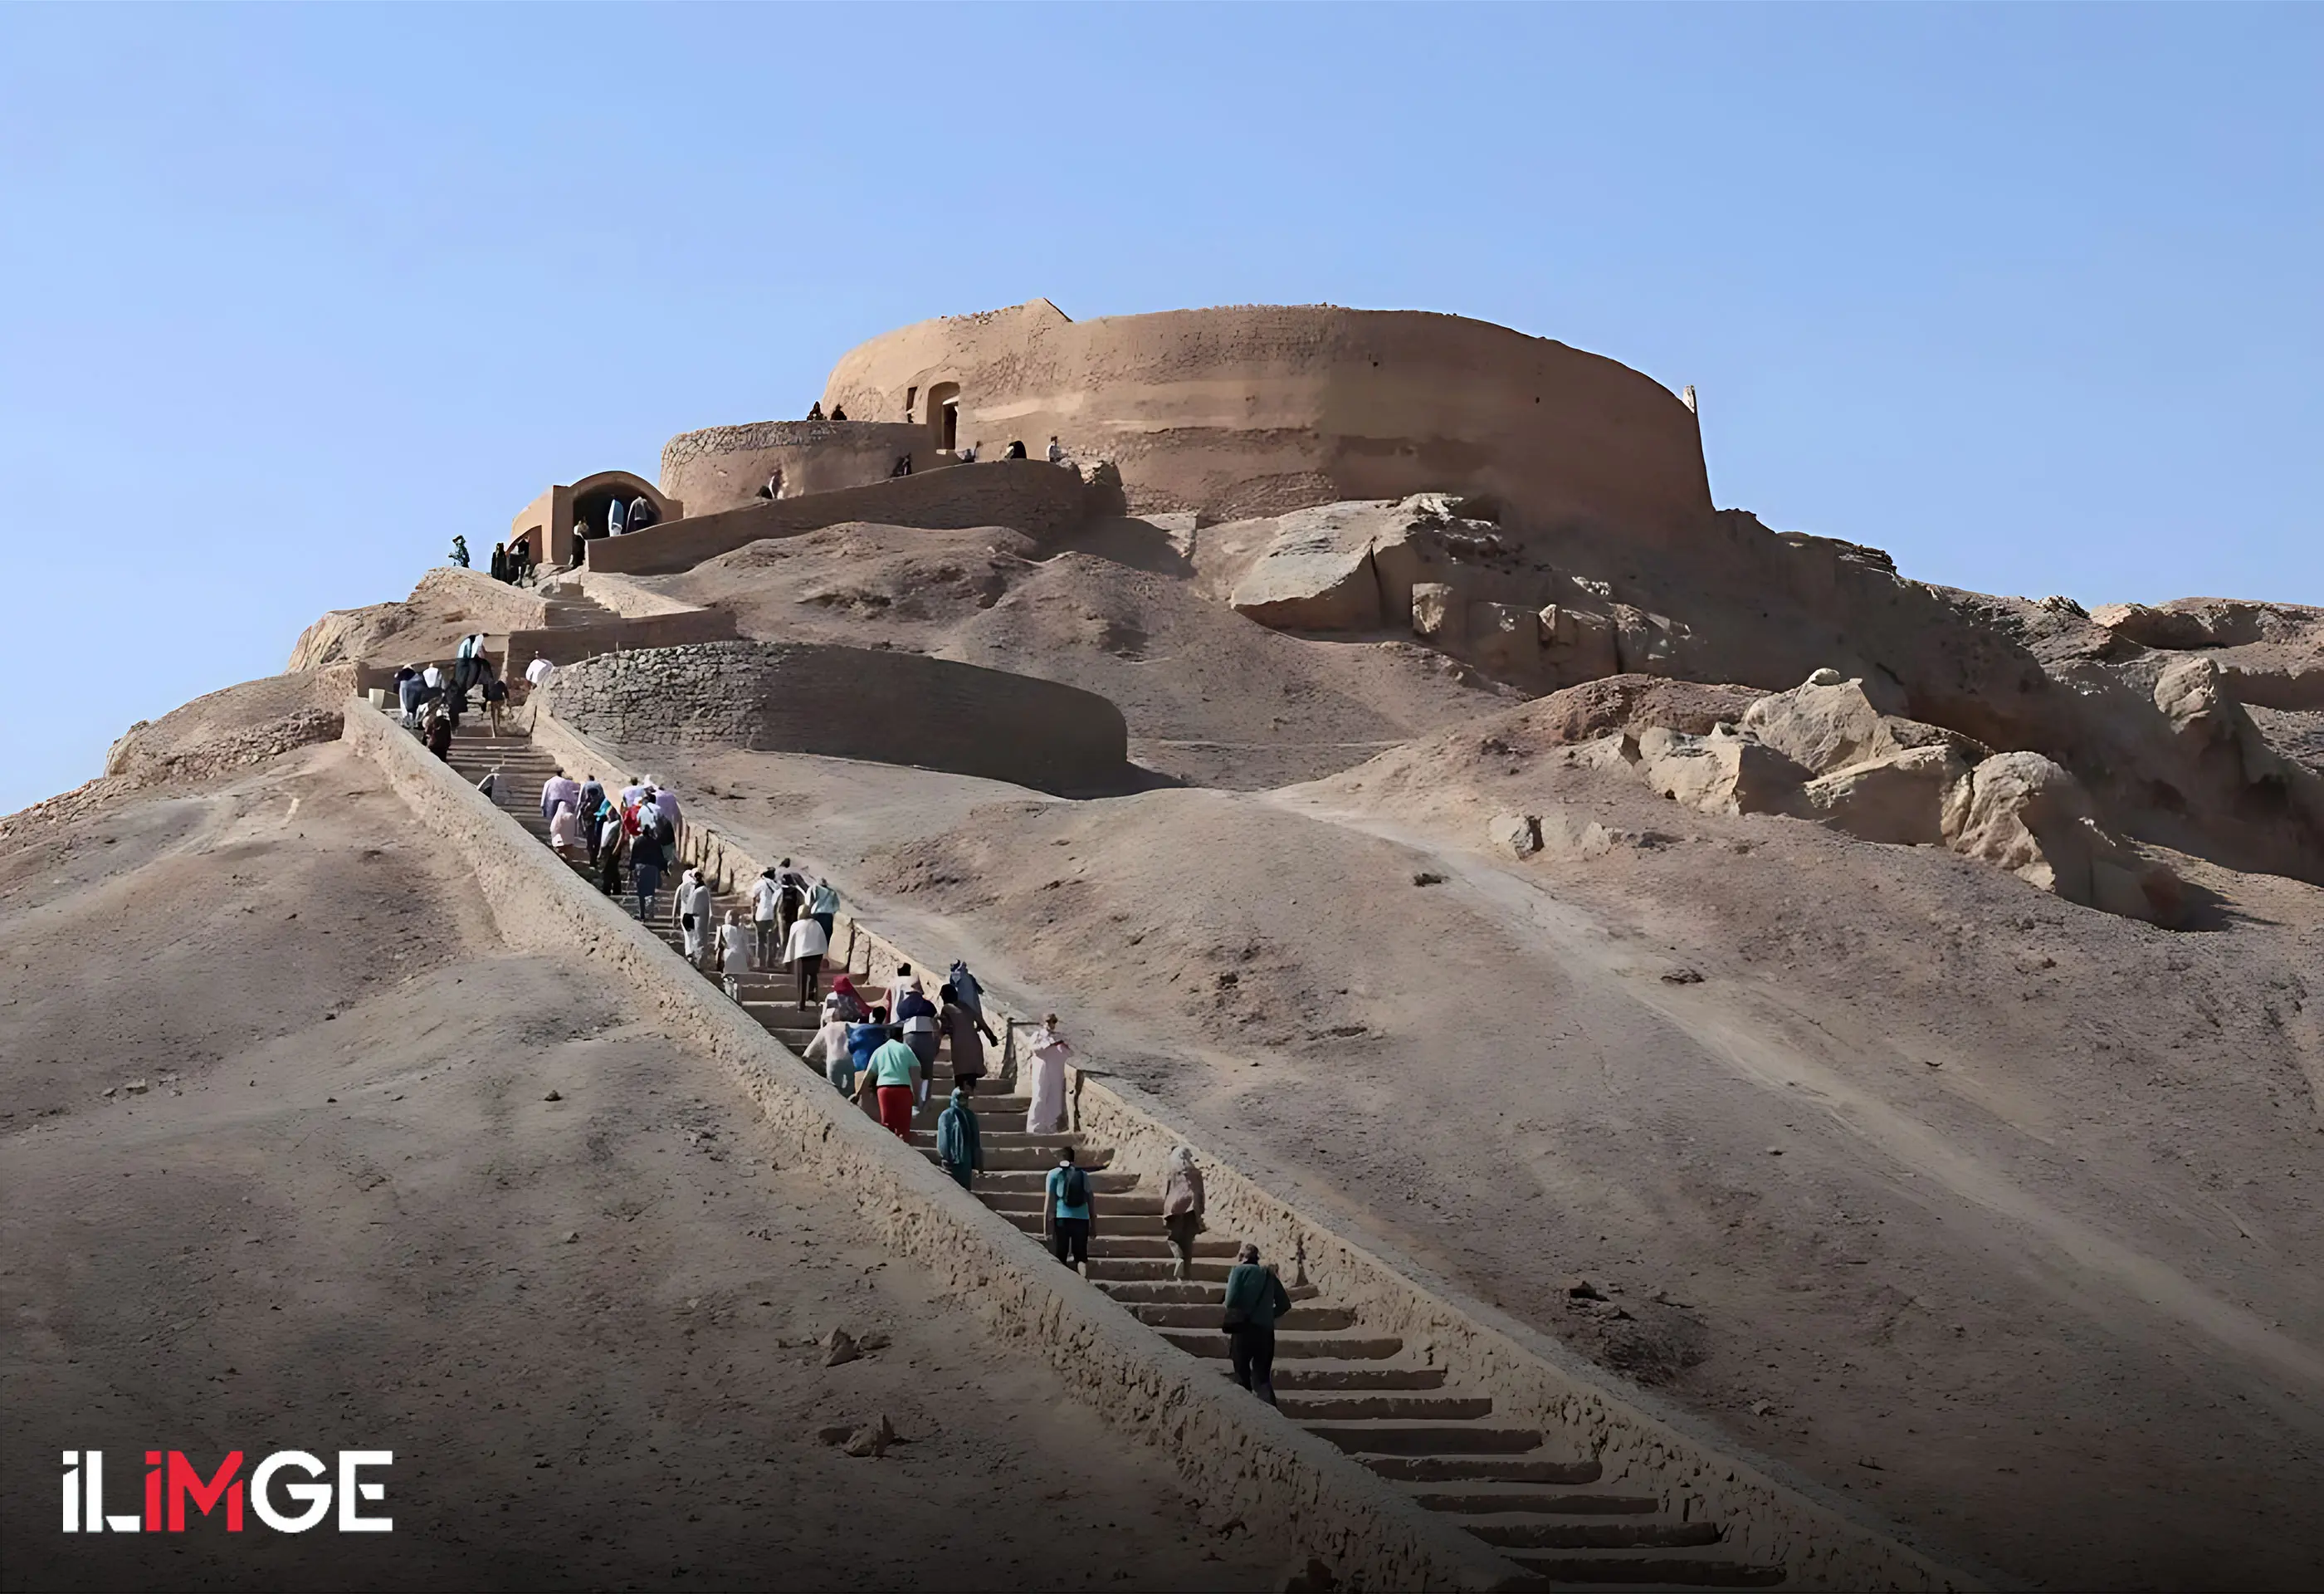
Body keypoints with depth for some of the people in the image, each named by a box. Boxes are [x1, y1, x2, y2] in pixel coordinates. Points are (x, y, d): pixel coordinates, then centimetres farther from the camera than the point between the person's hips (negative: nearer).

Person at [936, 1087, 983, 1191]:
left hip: (967, 1160, 6)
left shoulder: (971, 1115, 12)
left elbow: (976, 1139, 14)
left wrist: (977, 1163, 11)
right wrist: (945, 1160, -17)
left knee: (965, 1187, 7)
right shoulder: (947, 1116, -5)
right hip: (953, 1160, -6)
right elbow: (943, 1140, -10)